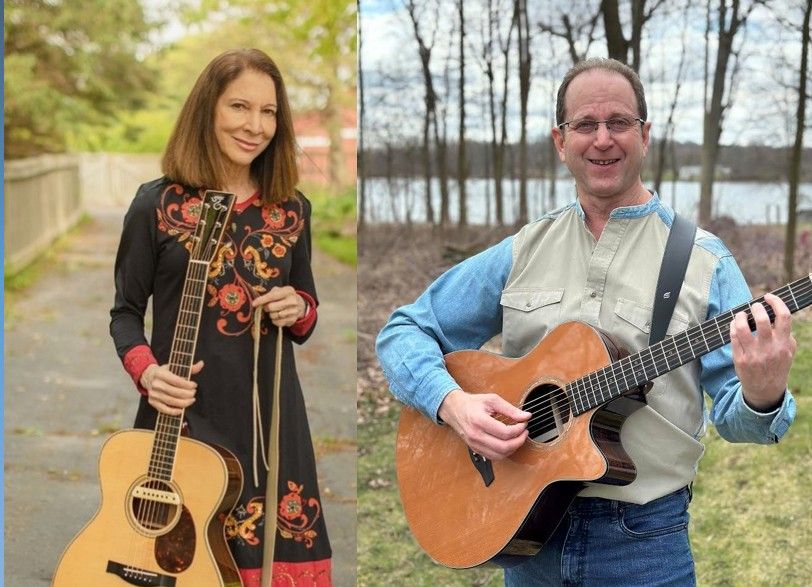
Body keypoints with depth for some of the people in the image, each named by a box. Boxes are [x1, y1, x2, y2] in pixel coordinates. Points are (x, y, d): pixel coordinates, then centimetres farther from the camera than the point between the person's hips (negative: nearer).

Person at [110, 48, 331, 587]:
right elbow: (126, 312, 1)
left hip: (270, 416, 3)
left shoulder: (291, 209, 6)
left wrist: (299, 310, -7)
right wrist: (147, 371, -17)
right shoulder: (157, 204, -4)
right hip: (183, 414, -3)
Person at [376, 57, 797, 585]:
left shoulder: (703, 260, -3)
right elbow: (405, 330, 6)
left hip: (644, 537, -2)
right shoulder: (523, 253, 4)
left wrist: (762, 399, -30)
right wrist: (451, 401, -14)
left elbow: (732, 414, -7)